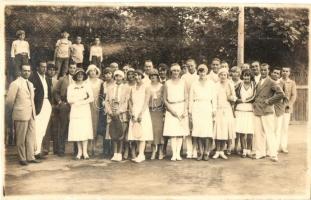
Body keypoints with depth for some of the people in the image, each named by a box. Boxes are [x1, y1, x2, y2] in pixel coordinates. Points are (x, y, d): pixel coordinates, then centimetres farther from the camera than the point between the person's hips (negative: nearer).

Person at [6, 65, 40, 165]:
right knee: (21, 138, 3)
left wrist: (33, 112, 14)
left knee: (31, 137, 9)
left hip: (31, 115, 7)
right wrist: (12, 112, 1)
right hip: (21, 115, -7)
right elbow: (9, 101, -8)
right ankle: (22, 159, 13)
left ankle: (30, 157, 18)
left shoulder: (30, 84, 16)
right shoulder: (15, 84, -8)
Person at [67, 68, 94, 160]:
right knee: (76, 131, -4)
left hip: (85, 111, 0)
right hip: (75, 112, 0)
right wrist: (82, 98, -7)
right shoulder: (71, 87, 9)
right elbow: (69, 100, -2)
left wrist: (78, 102, -8)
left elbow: (91, 98, 1)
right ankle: (79, 151, 5)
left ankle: (85, 152, -5)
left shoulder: (87, 86, 11)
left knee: (85, 130, -8)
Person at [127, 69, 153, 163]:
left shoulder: (146, 87, -1)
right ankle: (141, 154, 5)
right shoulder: (133, 88, 13)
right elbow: (130, 101, 10)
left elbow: (146, 102, -8)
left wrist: (141, 114, -14)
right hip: (134, 113, 5)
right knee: (136, 134, 0)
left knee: (142, 134, -9)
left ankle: (141, 155, -12)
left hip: (143, 112, -5)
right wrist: (132, 112, -4)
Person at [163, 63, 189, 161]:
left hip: (181, 108, 1)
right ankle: (174, 154, -2)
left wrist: (185, 110, -8)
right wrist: (171, 110, -8)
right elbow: (165, 99, 4)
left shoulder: (183, 82, 5)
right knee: (172, 132, -5)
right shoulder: (167, 83, 4)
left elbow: (186, 98, 4)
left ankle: (178, 153, 4)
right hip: (171, 109, -1)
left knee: (180, 132, -1)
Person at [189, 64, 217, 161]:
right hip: (197, 108, 1)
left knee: (207, 129, -8)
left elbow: (214, 97, 8)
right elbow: (191, 97, 12)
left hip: (207, 107, -1)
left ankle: (206, 152, -1)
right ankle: (201, 152, 2)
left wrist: (214, 109, 0)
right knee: (198, 128, -6)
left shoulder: (211, 83, 12)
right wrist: (190, 110, 5)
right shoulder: (194, 83, 14)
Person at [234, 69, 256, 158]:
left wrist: (243, 100, -1)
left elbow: (254, 97, 0)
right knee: (241, 131, -3)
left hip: (250, 110, -1)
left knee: (250, 132, -6)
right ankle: (244, 150, 8)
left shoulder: (254, 84, 6)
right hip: (240, 110, 1)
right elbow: (235, 97, 8)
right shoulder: (239, 85, 8)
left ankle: (249, 150, 6)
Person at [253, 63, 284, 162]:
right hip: (257, 111, 7)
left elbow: (281, 94, -13)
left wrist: (269, 101, -11)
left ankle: (273, 154, -1)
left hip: (267, 111, -6)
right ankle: (260, 153, 17)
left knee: (269, 133, -6)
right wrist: (254, 103, 12)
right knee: (258, 133, 8)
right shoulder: (258, 82, 16)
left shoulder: (271, 82, -4)